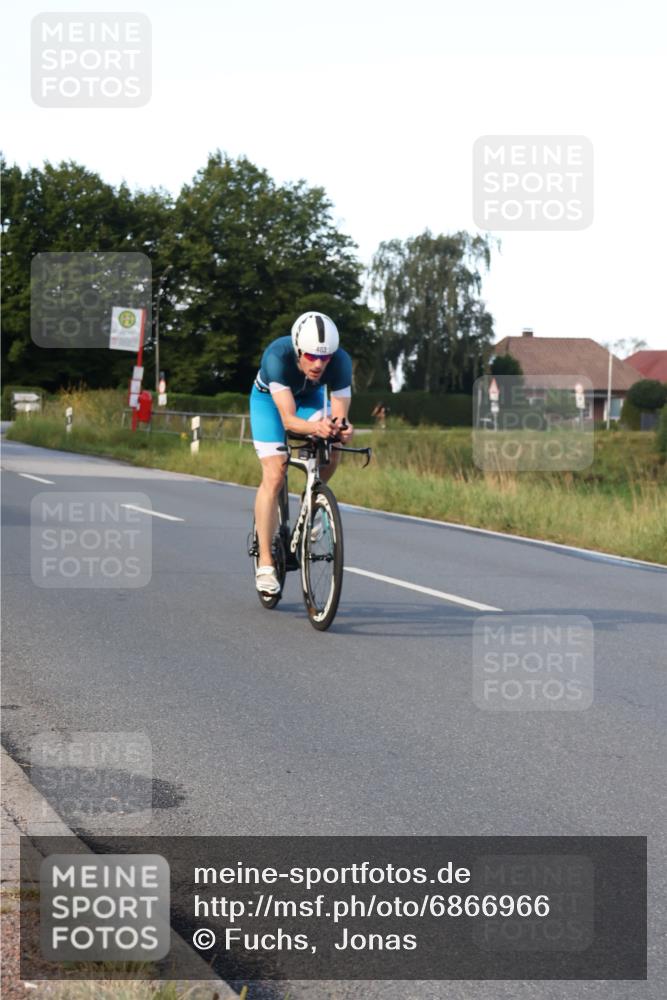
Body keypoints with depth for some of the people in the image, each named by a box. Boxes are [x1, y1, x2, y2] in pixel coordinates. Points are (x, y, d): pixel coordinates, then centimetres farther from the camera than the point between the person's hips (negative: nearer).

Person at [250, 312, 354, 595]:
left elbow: (340, 415, -32)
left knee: (331, 450, -25)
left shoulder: (341, 362, -33)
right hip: (269, 398, -3)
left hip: (309, 397, 3)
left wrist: (341, 429, -56)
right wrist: (315, 427, -64)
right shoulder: (277, 356, -40)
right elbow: (288, 419, -44)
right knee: (274, 476, -16)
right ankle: (265, 562, -10)